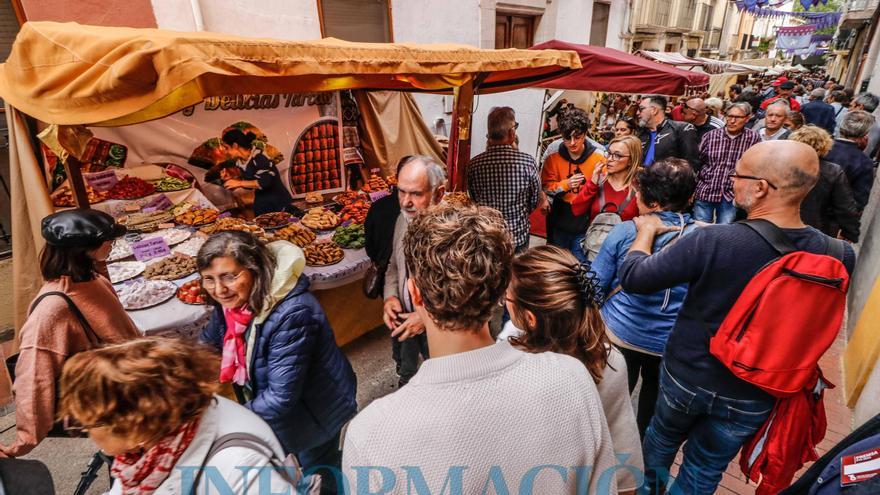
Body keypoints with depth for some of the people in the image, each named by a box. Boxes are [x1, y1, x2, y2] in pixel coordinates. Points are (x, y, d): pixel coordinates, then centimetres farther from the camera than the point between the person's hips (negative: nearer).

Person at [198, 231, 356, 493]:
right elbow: (210, 341, 6)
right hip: (270, 407, 7)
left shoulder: (291, 315, -39)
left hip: (314, 414, -7)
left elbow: (281, 397, -33)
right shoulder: (233, 299, -13)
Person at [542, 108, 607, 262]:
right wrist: (565, 184, -20)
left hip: (585, 226, -1)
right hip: (559, 224, 1)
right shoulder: (553, 159, -1)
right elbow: (545, 188, -5)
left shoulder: (599, 160, -4)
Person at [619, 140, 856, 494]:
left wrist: (647, 230, -3)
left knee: (662, 439, 28)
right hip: (753, 397, 2)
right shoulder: (835, 253, -16)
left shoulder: (713, 241, -29)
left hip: (687, 377, -2)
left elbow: (633, 277, -21)